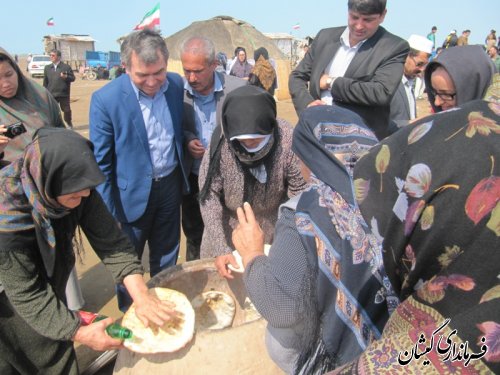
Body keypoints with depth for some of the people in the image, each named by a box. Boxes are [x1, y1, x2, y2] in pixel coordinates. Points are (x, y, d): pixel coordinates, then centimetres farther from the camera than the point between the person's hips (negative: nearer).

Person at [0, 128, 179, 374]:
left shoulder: (76, 189, -23)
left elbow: (109, 241, -21)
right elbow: (26, 293, -30)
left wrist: (141, 296, -29)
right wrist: (79, 333, -30)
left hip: (48, 280, 5)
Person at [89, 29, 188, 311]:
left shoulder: (176, 84, -7)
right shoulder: (106, 99, -20)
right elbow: (100, 162, -13)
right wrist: (107, 212, -10)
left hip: (171, 184, 4)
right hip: (133, 192, -4)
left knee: (167, 256, 22)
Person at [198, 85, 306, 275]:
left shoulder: (287, 140, -27)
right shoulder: (221, 143, -25)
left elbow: (300, 195, -18)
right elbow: (209, 195, -18)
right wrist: (220, 248, -23)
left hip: (274, 227, 0)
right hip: (229, 227, 1)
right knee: (219, 279, 18)